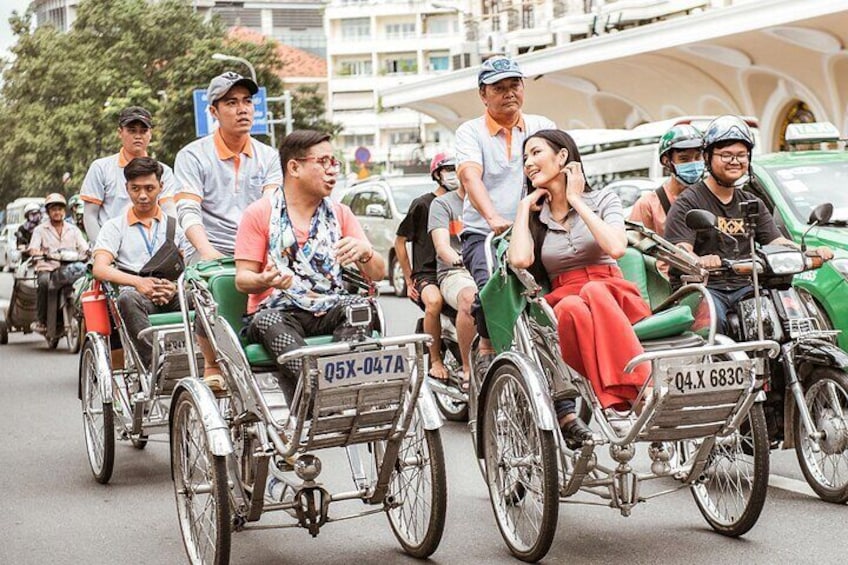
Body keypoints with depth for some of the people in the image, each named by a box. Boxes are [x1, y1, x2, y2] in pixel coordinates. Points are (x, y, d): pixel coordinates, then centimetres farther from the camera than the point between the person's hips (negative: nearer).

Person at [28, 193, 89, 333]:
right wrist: (42, 254, -27)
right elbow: (33, 249, -3)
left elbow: (84, 249, 9)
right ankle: (40, 320, -25)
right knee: (44, 282, -37)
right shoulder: (40, 230, 12)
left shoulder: (73, 230, 19)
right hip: (47, 268, -1)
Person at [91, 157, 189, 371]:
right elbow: (99, 269, 0)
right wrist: (137, 282, -18)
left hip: (171, 297, 2)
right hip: (136, 294, -1)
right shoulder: (115, 226, 17)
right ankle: (154, 365, -47)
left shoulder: (175, 225, 23)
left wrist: (176, 286, -12)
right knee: (128, 298, -39)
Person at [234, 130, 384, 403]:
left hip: (329, 310, 3)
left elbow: (378, 273, 9)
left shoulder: (340, 213, 16)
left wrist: (364, 252, -16)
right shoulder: (259, 214, 6)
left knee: (361, 306, -28)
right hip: (277, 311, -3)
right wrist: (263, 282, -24)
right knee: (269, 323, -37)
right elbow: (243, 279, 1)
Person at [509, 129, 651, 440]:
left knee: (594, 292, -38)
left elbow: (616, 248, -10)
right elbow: (520, 260, -4)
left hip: (615, 300, -1)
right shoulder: (534, 217, 20)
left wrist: (576, 200, 0)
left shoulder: (602, 200, 13)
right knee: (572, 308, -37)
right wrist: (524, 206, 8)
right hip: (564, 305, 1)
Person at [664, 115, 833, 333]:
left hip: (743, 288, 5)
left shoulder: (753, 204, 22)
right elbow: (681, 252, -13)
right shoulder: (688, 202, 1)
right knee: (713, 321, -36)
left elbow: (777, 241, 11)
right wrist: (700, 261, -38)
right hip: (703, 287, -5)